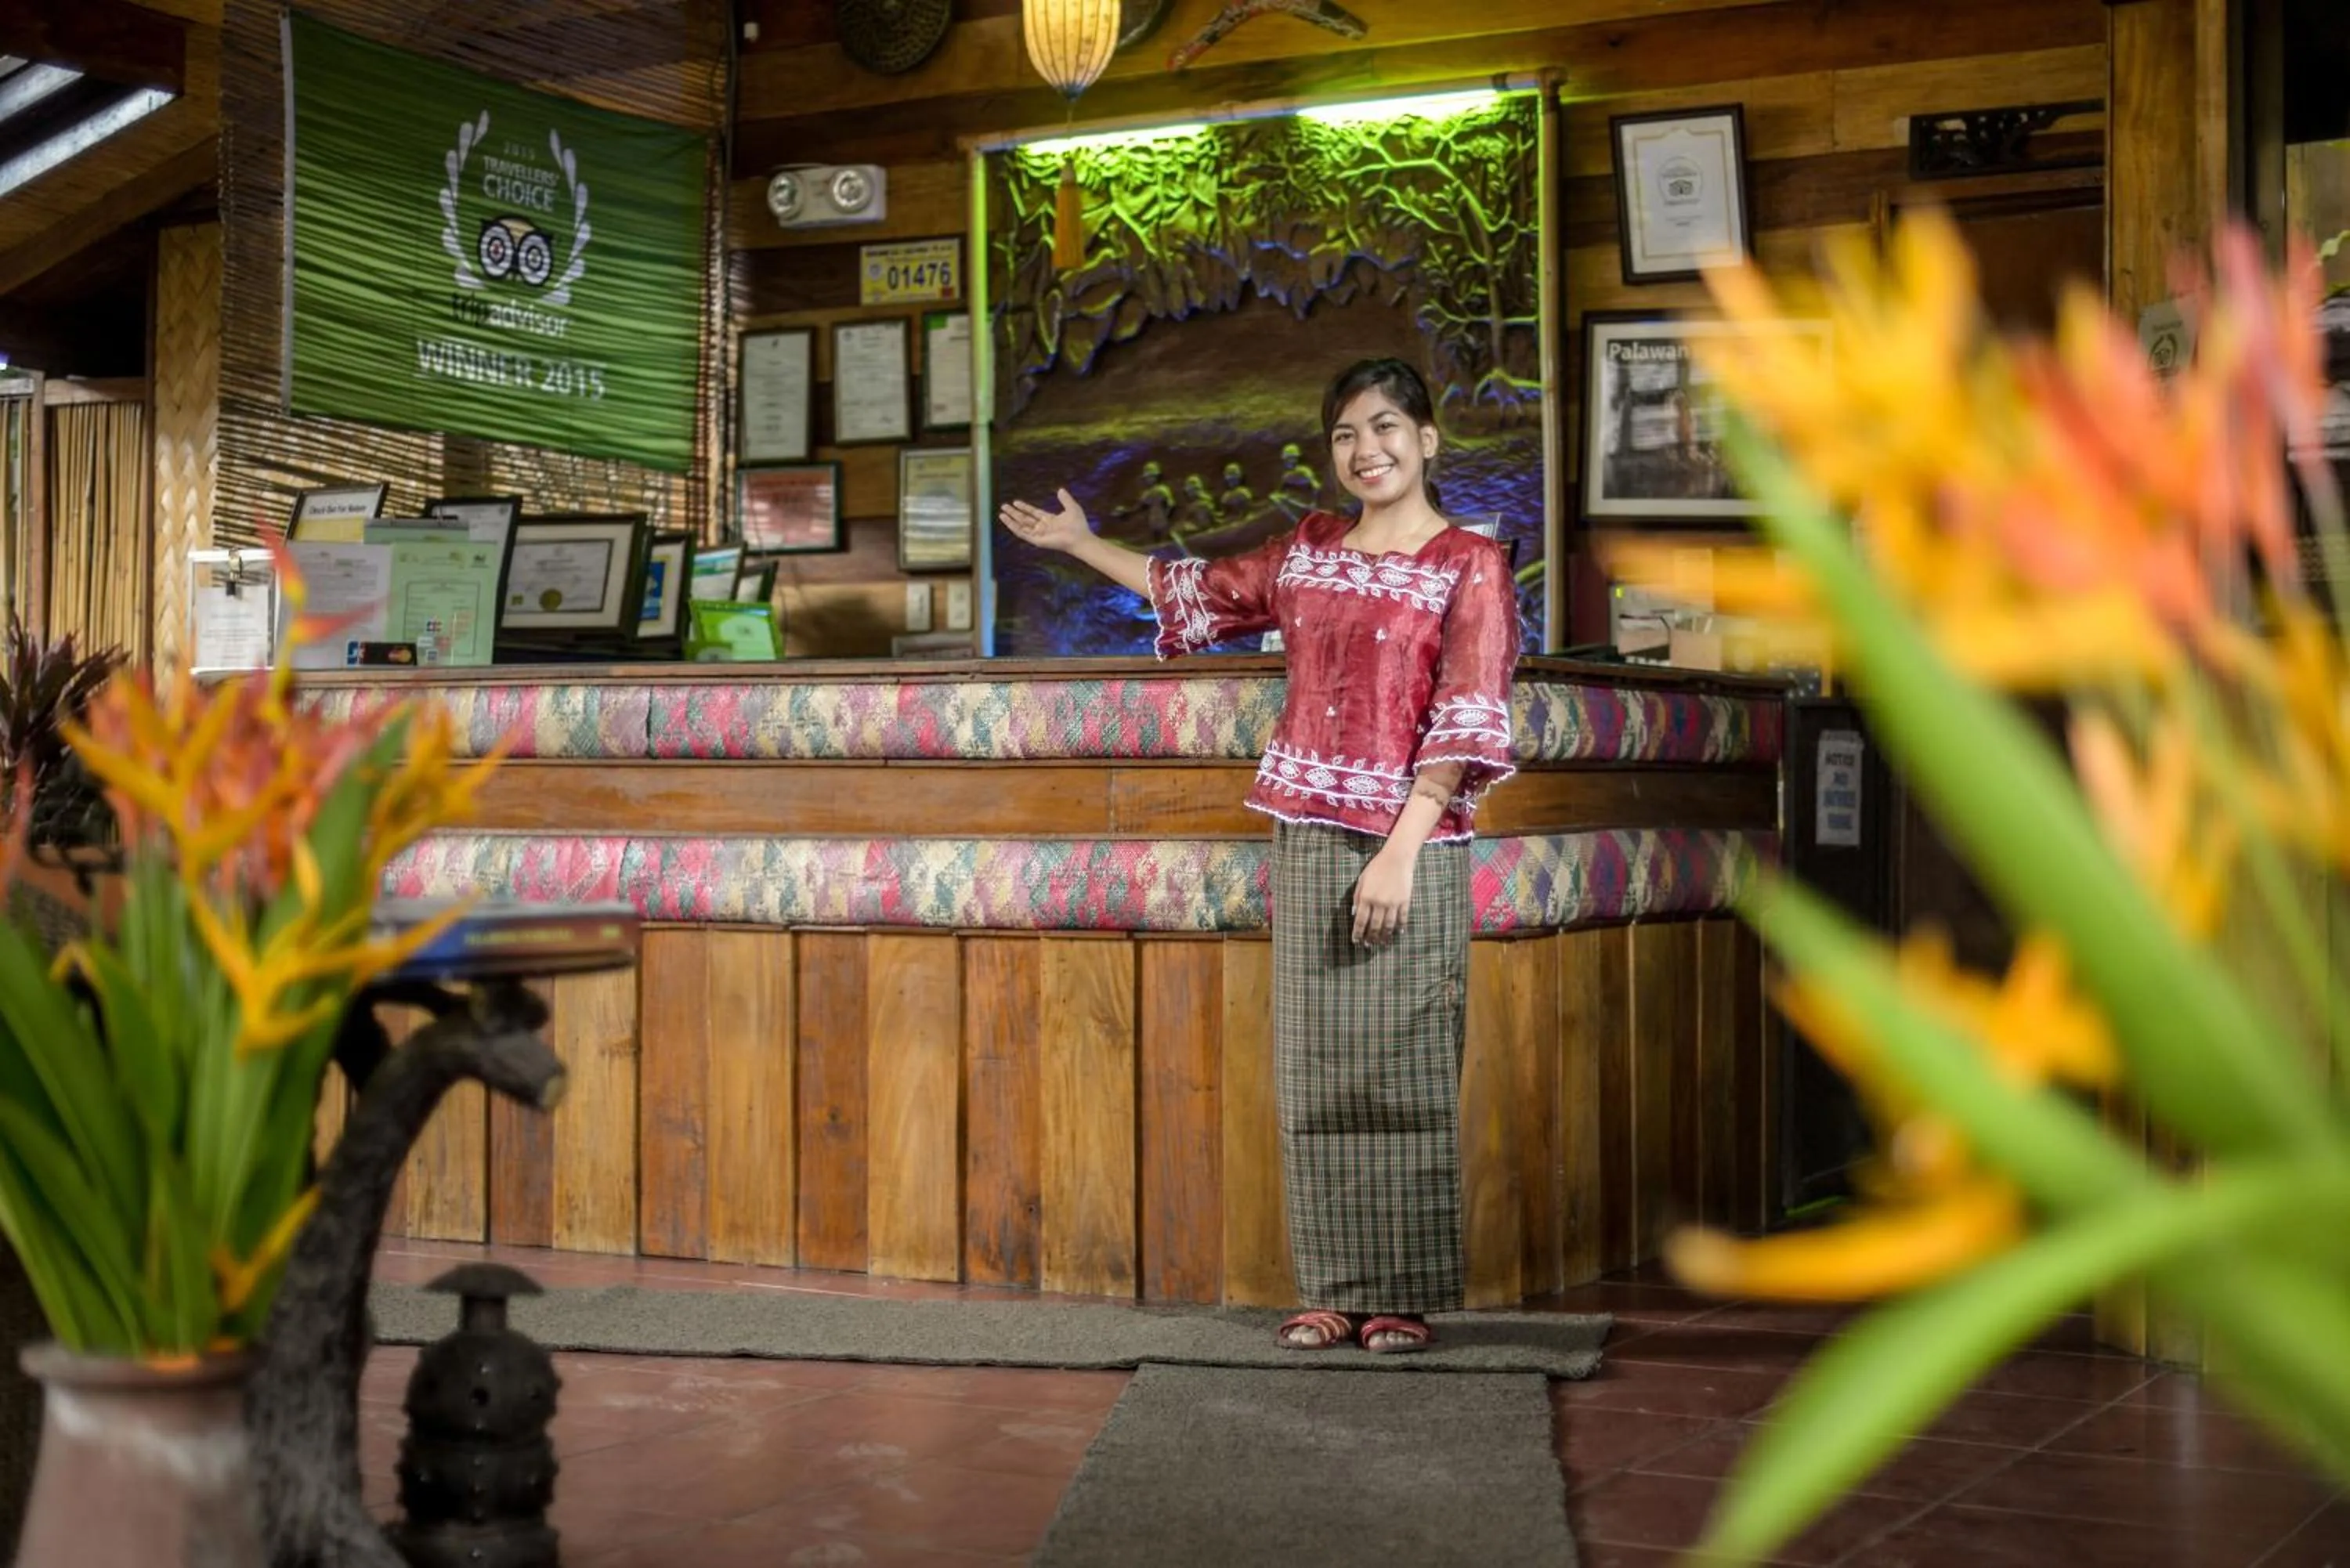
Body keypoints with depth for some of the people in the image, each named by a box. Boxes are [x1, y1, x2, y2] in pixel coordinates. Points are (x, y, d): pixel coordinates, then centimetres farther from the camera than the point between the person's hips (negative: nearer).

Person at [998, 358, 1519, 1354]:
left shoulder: (1469, 565, -4)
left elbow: (1465, 723, -10)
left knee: (1402, 1075, -2)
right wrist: (1080, 543, 30)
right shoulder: (1307, 552, 12)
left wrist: (1400, 851, -17)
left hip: (1408, 846, -5)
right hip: (1308, 839, 5)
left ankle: (1404, 1296, 7)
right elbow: (1200, 595, 28)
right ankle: (1333, 1291, 12)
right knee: (1315, 1070, 5)